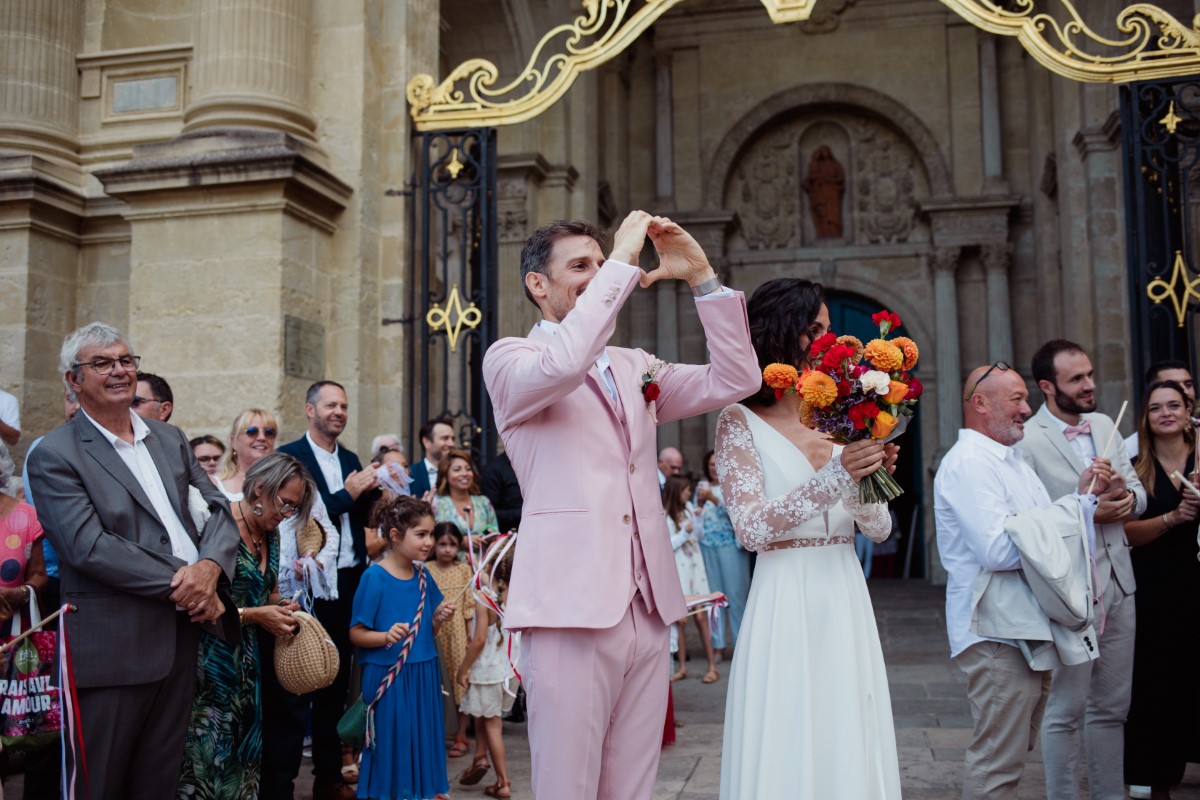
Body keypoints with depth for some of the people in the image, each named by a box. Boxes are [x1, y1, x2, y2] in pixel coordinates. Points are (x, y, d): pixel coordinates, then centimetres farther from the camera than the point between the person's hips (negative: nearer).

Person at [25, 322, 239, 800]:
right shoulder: (54, 456, -6)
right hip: (112, 648, -6)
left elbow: (219, 509, 8)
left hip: (183, 632, 6)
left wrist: (209, 567, -13)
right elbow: (89, 547, -17)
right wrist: (182, 584, -17)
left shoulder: (170, 439, 13)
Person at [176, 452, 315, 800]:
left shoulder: (270, 536, 9)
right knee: (208, 749, -4)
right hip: (210, 657, -8)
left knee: (241, 746, 11)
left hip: (246, 659, 8)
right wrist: (254, 615, -19)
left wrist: (279, 609, 1)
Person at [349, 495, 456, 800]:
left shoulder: (422, 577, 7)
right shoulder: (374, 577, -11)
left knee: (421, 743, 11)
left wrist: (438, 619, -3)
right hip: (387, 677, -6)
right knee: (390, 744, 2)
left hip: (423, 675, 6)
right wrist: (387, 637, -25)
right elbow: (356, 634, -10)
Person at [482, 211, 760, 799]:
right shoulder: (509, 358, 1)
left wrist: (701, 277, 3)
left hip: (648, 611, 6)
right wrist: (622, 260, -13)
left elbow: (734, 380, 9)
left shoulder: (635, 368, 18)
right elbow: (561, 365, -21)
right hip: (572, 610, -5)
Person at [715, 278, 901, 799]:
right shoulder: (740, 422, -4)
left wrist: (873, 475, -11)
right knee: (789, 753, 2)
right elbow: (751, 528, -14)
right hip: (786, 605, -5)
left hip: (846, 601, 5)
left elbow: (879, 528, 9)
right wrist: (835, 477, -21)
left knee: (849, 744, 11)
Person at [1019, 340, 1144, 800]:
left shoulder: (1105, 425, 10)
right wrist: (1087, 511, -20)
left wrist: (1128, 499, -8)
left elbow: (1137, 490, 14)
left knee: (1112, 707, 16)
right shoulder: (1027, 440, -13)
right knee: (1066, 711, 5)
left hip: (1118, 584, 7)